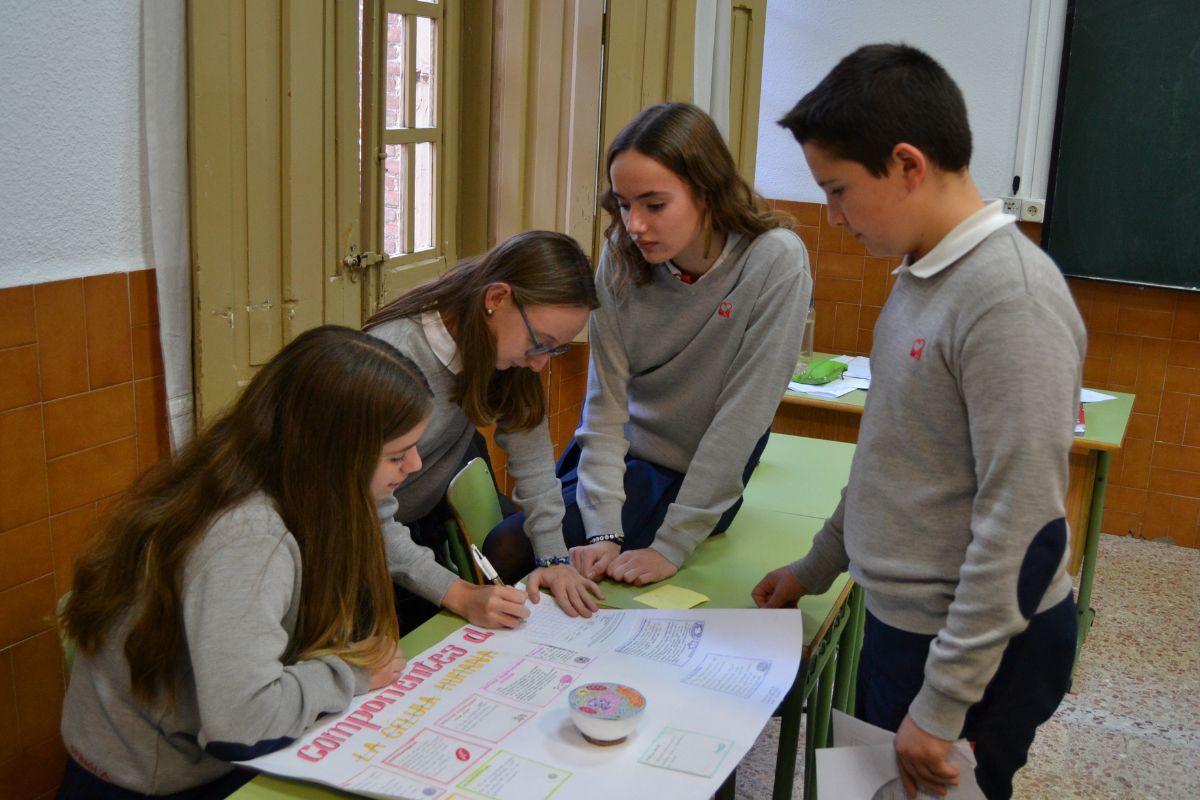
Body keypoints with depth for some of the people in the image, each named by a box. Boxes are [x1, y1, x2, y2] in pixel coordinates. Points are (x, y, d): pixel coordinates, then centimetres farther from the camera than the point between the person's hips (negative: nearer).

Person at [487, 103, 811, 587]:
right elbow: (605, 402, -13)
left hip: (693, 478, -4)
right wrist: (604, 531, -23)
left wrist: (671, 547, -23)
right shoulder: (622, 257, -11)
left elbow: (742, 417, -22)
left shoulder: (775, 263, -23)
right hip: (611, 457, 4)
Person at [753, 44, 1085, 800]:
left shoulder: (1013, 299, -24)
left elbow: (1022, 524, -24)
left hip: (979, 646, -8)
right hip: (901, 618, 8)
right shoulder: (923, 275, 4)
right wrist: (818, 565, 21)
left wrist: (941, 704, -20)